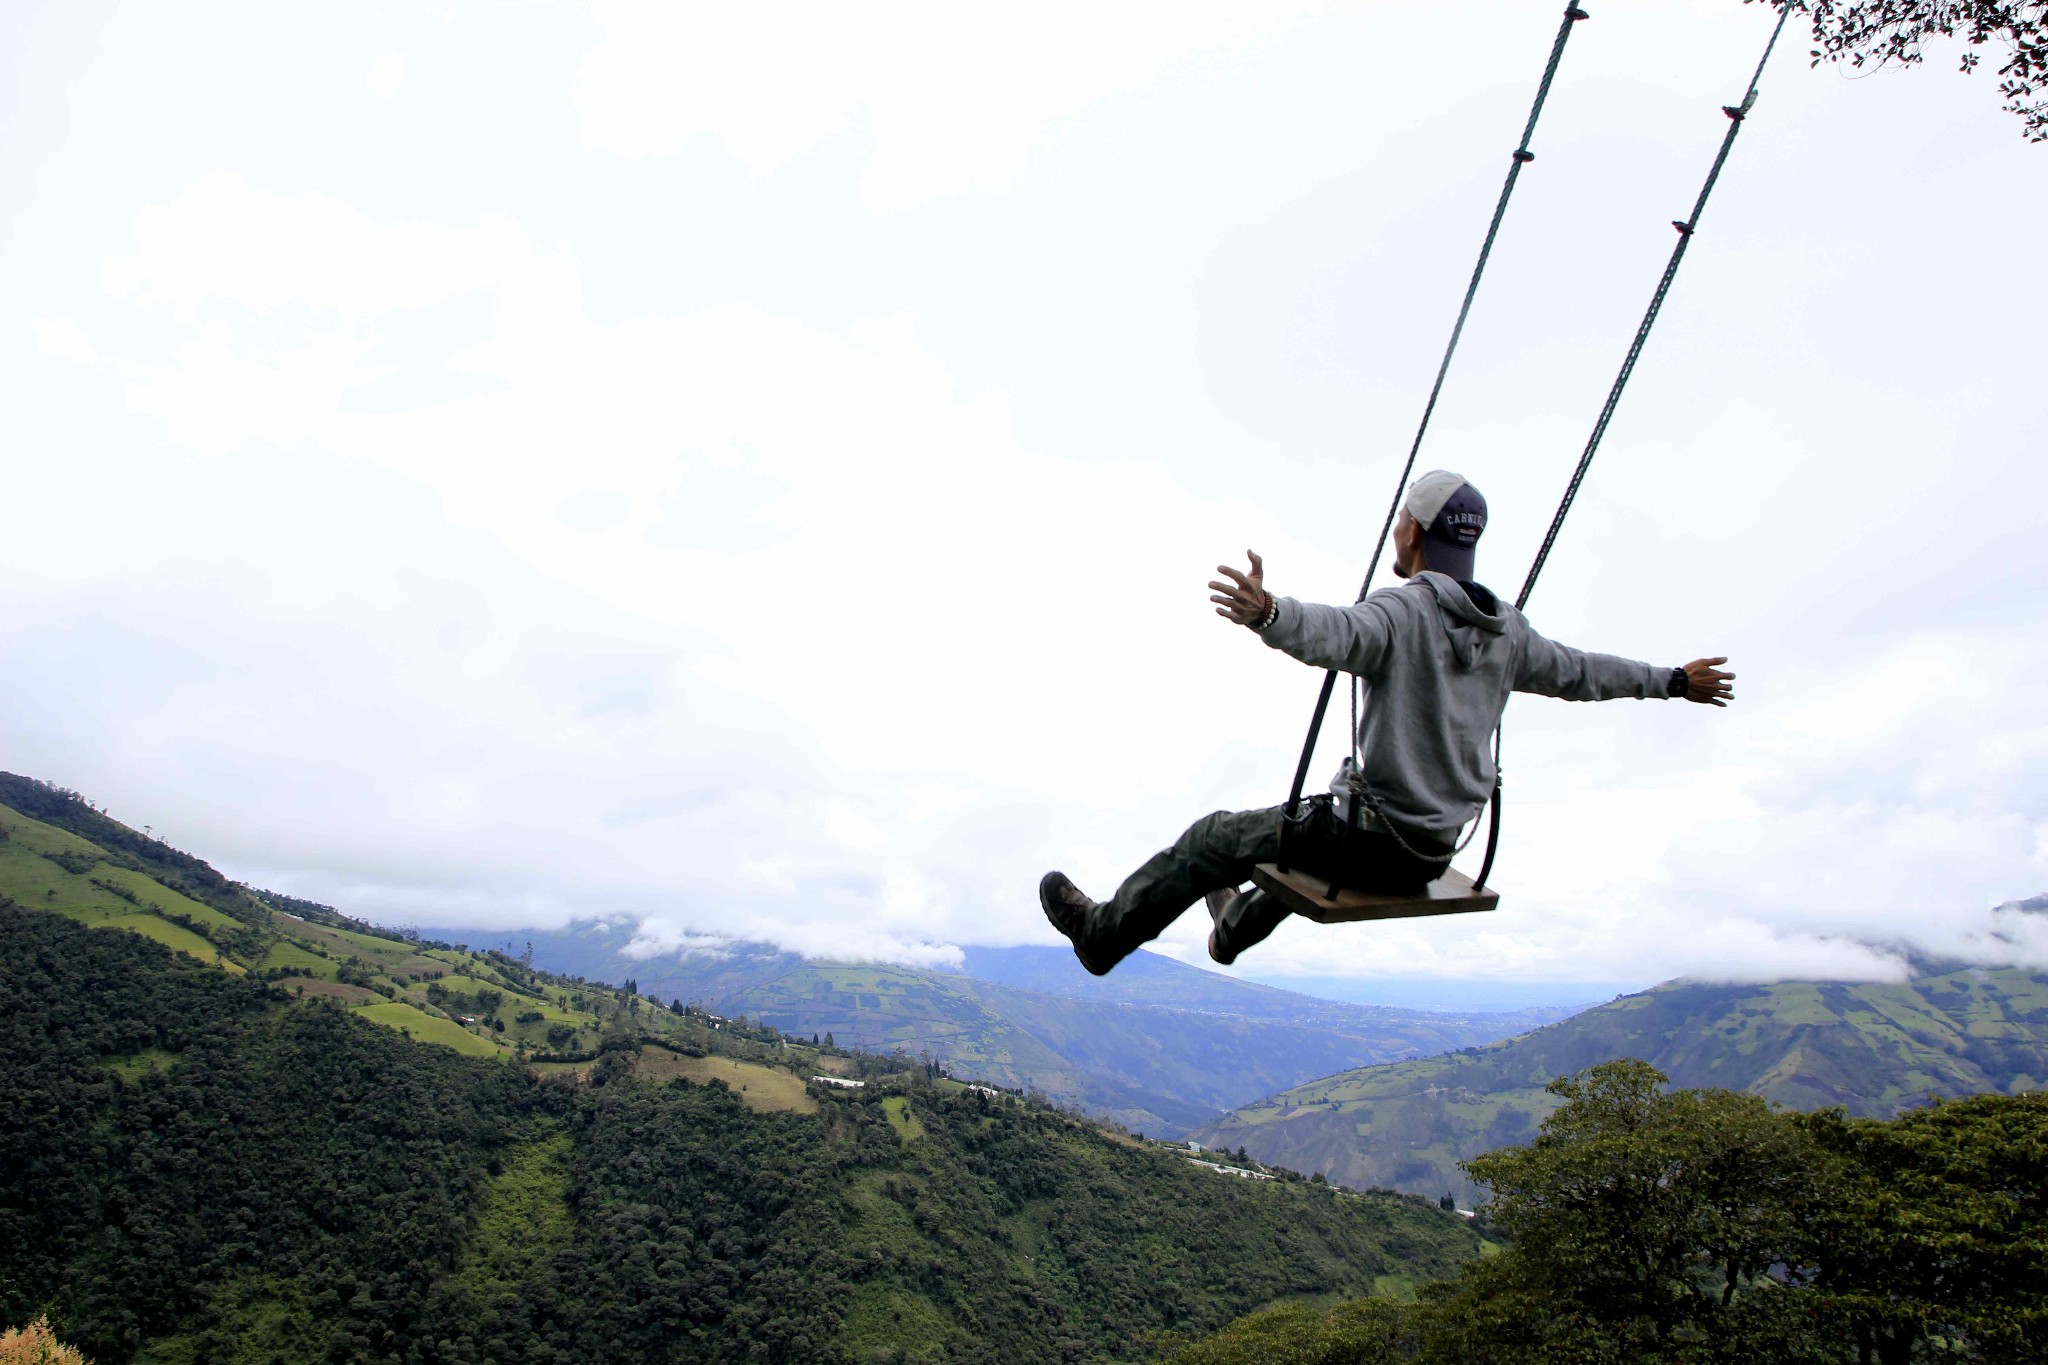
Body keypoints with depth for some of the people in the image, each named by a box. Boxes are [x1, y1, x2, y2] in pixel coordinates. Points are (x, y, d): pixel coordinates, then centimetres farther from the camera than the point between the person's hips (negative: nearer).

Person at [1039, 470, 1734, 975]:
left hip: (1374, 842, -8)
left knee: (1213, 838, 6)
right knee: (1311, 830, 37)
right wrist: (1676, 680, 35)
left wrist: (1266, 613, -61)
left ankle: (1105, 933, 21)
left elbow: (1332, 632, -41)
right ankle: (1234, 928, 55)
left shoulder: (1403, 610, -19)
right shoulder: (1506, 630, 4)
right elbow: (1581, 672, 18)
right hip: (1435, 852, 8)